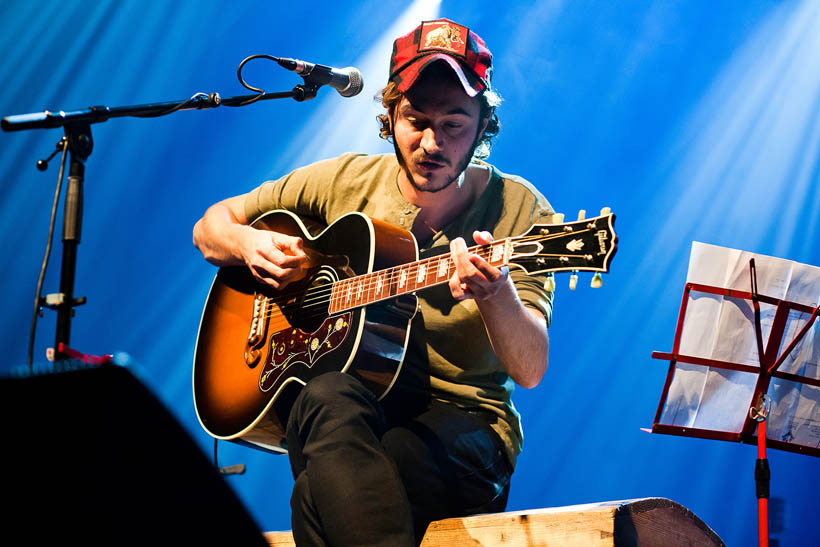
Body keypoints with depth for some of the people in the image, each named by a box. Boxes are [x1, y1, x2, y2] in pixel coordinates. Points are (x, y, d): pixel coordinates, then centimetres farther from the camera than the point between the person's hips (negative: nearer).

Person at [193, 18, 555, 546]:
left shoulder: (519, 210, -4)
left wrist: (496, 295, -34)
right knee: (329, 397, -36)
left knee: (321, 494, -36)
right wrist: (249, 243, -9)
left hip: (465, 417, -3)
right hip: (355, 397, 4)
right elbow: (210, 225, 16)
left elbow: (529, 370, -13)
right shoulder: (345, 181, 5)